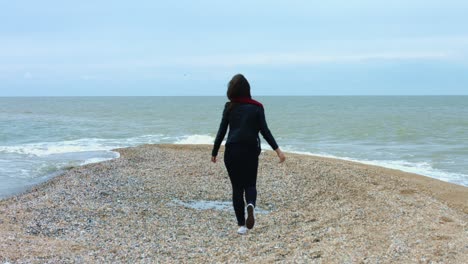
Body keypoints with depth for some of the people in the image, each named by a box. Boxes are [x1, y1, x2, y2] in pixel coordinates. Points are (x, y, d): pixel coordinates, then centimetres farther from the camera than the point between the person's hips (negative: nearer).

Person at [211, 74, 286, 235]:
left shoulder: (230, 107, 2)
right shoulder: (257, 107, 2)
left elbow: (222, 131, 2)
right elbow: (264, 131, -6)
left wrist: (214, 153, 10)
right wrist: (277, 150, -7)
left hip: (232, 151, 0)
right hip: (251, 151, 0)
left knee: (237, 187, 8)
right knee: (250, 184, 14)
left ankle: (241, 225, 5)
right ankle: (251, 205, -19)